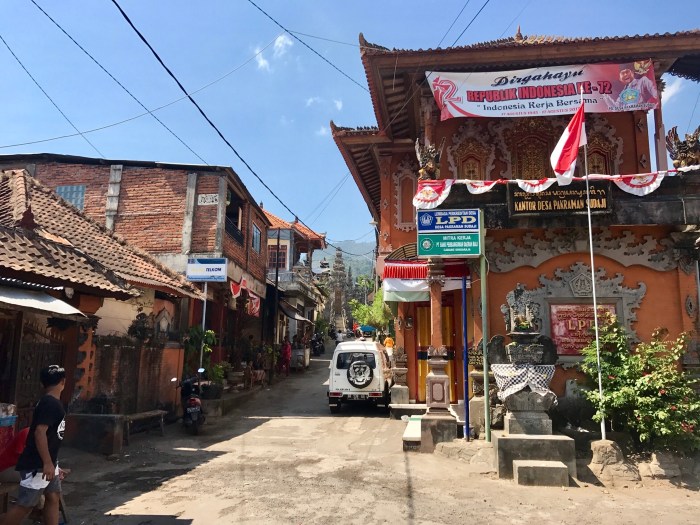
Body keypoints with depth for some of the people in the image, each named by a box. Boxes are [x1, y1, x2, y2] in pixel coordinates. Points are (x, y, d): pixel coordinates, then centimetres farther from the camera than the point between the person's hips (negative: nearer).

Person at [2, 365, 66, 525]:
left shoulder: (53, 403, 11)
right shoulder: (49, 403, -19)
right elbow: (39, 432, -27)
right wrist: (47, 463, -27)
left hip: (49, 463, 10)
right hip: (37, 465, -10)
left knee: (53, 498, 11)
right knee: (25, 505, -2)